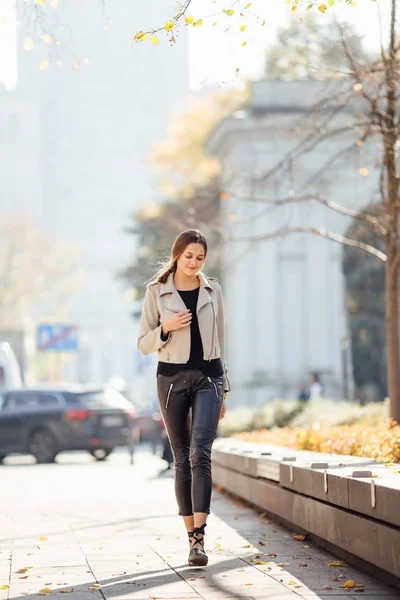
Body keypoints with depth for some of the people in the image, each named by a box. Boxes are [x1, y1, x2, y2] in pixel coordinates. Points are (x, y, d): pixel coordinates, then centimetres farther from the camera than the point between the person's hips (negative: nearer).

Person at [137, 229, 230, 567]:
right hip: (172, 377, 0)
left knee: (200, 453, -16)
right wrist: (166, 328, -17)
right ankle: (191, 533, 15)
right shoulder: (157, 292, 2)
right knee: (182, 458, 5)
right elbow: (144, 344, 3)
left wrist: (224, 388, 12)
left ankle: (199, 539, -22)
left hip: (208, 377, 0)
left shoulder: (212, 291, 8)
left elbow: (219, 340, 13)